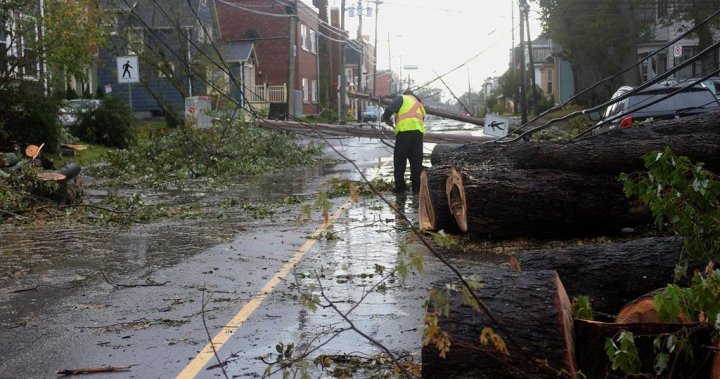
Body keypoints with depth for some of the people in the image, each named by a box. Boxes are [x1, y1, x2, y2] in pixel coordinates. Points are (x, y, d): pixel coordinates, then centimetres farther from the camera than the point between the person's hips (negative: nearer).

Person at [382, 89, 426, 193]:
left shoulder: (402, 98, 11)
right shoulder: (419, 104, 32)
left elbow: (390, 109, -6)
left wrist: (386, 118, 12)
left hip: (404, 130, -5)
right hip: (419, 131, 5)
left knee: (399, 160, 3)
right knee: (416, 160, 11)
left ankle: (400, 186, 4)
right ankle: (417, 186, 10)